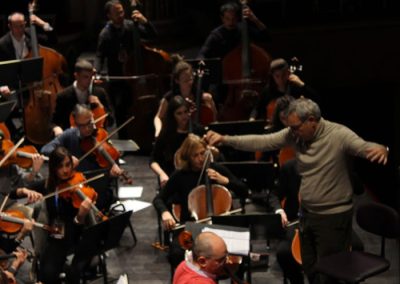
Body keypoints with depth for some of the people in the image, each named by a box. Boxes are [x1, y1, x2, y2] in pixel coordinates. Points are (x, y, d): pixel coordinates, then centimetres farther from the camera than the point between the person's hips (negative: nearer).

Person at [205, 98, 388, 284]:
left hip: (334, 216, -6)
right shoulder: (295, 134, -5)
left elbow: (366, 148, -34)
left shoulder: (339, 135, -21)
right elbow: (260, 142, -7)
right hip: (306, 213, 6)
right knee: (309, 268, 20)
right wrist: (224, 139, -15)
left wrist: (381, 149, -58)